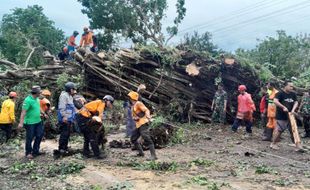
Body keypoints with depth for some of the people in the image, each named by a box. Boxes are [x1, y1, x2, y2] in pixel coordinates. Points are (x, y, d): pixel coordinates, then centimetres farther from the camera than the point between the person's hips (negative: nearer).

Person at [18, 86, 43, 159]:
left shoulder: (37, 99, 5)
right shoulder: (28, 100, -21)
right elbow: (23, 112, -23)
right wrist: (21, 123, -27)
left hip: (38, 121, 8)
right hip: (30, 123, -8)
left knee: (40, 135, 13)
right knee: (30, 138, 3)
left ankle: (35, 150, 27)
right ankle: (28, 153, 19)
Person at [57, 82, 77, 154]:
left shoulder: (70, 96, 22)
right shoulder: (64, 95, -11)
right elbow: (62, 107, -20)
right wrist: (64, 116, -25)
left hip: (69, 119, 10)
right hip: (65, 119, -10)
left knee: (67, 134, 14)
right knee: (64, 134, -9)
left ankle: (65, 147, 23)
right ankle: (61, 148, -2)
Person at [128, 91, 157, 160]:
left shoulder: (138, 104, -8)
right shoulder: (132, 106, 20)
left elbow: (146, 110, -21)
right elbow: (133, 116, 23)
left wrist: (148, 116, -43)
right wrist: (134, 118, -2)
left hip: (143, 124, -11)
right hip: (138, 125, 11)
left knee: (147, 139, -16)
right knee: (133, 139, 15)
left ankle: (153, 156, -18)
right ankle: (141, 153, 23)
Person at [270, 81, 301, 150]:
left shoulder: (293, 94, 9)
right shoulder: (280, 93, -11)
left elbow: (296, 102, 9)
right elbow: (275, 101, -23)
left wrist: (293, 109, -10)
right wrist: (283, 107, -25)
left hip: (290, 115, 6)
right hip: (281, 116, -6)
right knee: (279, 130, -3)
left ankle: (297, 145, 13)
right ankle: (273, 144, 12)